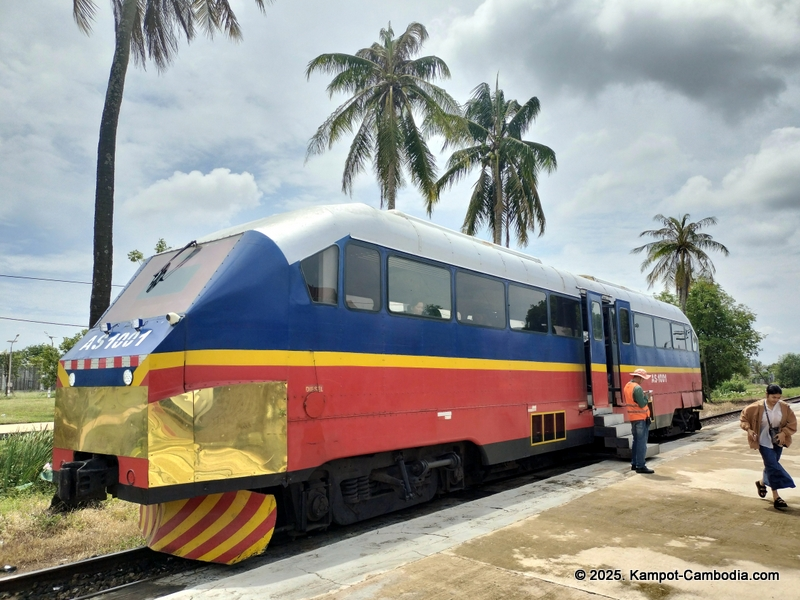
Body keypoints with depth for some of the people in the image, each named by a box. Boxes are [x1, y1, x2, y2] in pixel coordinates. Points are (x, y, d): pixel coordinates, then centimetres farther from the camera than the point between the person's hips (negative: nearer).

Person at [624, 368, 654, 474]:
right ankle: (640, 466, -2)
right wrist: (646, 396, -5)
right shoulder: (637, 388, -20)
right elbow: (642, 404, -23)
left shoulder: (627, 386, 9)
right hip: (641, 418, -9)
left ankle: (634, 464, 22)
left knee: (636, 440, 17)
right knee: (642, 442, -4)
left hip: (632, 417, 9)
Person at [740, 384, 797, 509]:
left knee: (771, 465, 17)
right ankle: (776, 497, -1)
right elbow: (744, 417, -4)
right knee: (773, 467, -8)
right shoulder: (757, 407, -16)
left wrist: (783, 433, -15)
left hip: (777, 442, 4)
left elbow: (792, 422, -1)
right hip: (764, 442, -4)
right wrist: (749, 429, -15)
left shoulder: (784, 407, -9)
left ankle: (762, 482, 45)